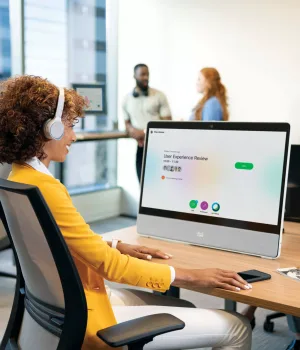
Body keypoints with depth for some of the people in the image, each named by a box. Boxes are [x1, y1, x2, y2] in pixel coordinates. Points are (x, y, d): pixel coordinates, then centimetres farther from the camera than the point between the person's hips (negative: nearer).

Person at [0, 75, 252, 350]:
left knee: (183, 309, 24)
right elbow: (108, 264, -22)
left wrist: (117, 247, 10)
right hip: (84, 317, -10)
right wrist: (191, 276, -15)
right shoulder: (42, 186, -24)